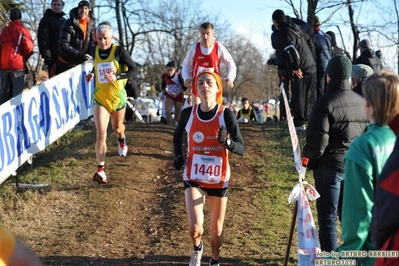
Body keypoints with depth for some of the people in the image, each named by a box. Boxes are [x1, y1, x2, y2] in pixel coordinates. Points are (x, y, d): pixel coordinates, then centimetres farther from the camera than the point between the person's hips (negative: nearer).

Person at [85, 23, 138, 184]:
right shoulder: (96, 50, 1)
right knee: (101, 134, -13)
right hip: (100, 98, 1)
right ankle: (100, 170, -12)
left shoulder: (119, 51, -12)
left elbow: (134, 70, -13)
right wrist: (92, 74, 1)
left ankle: (121, 139, 62)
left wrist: (116, 76, -26)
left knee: (117, 128, 22)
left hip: (117, 96, -1)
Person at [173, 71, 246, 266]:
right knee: (195, 227, -15)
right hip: (193, 178, 0)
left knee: (216, 229, 12)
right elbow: (177, 135, 15)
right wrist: (178, 156, 0)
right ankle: (197, 248, 21)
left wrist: (227, 142, -34)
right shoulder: (188, 113, -7)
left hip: (219, 179, 0)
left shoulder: (226, 115, -13)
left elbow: (242, 149, -14)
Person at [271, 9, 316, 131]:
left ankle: (299, 123, 4)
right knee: (306, 95, 18)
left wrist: (295, 68, -16)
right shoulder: (296, 27, 8)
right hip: (311, 67, 8)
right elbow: (309, 42, 15)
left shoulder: (283, 34, -16)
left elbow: (292, 51, -26)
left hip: (300, 70, -8)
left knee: (298, 96, 1)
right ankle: (304, 119, 27)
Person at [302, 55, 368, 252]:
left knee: (327, 218, 2)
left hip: (330, 166, -6)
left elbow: (317, 142, -16)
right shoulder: (362, 103, 5)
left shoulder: (324, 104, -15)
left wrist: (307, 158, 1)